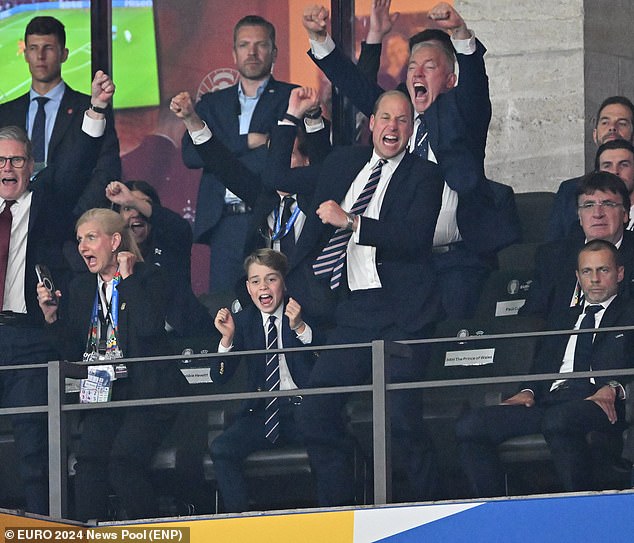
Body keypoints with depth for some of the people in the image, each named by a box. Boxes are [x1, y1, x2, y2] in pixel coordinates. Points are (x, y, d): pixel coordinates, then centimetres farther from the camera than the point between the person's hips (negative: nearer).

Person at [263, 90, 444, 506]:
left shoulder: (423, 175, 0)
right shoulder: (343, 163, 17)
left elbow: (415, 238, -14)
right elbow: (277, 179, 23)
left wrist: (351, 222, -16)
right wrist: (290, 121, 18)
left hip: (401, 313, -5)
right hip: (353, 312, 5)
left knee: (402, 417, -12)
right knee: (316, 412, -2)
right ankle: (336, 513, 8)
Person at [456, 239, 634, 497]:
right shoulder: (561, 315, 34)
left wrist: (613, 388, -20)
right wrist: (528, 392, 3)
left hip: (600, 402, -6)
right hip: (550, 402, 6)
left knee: (557, 420, -42)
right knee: (469, 426, -16)